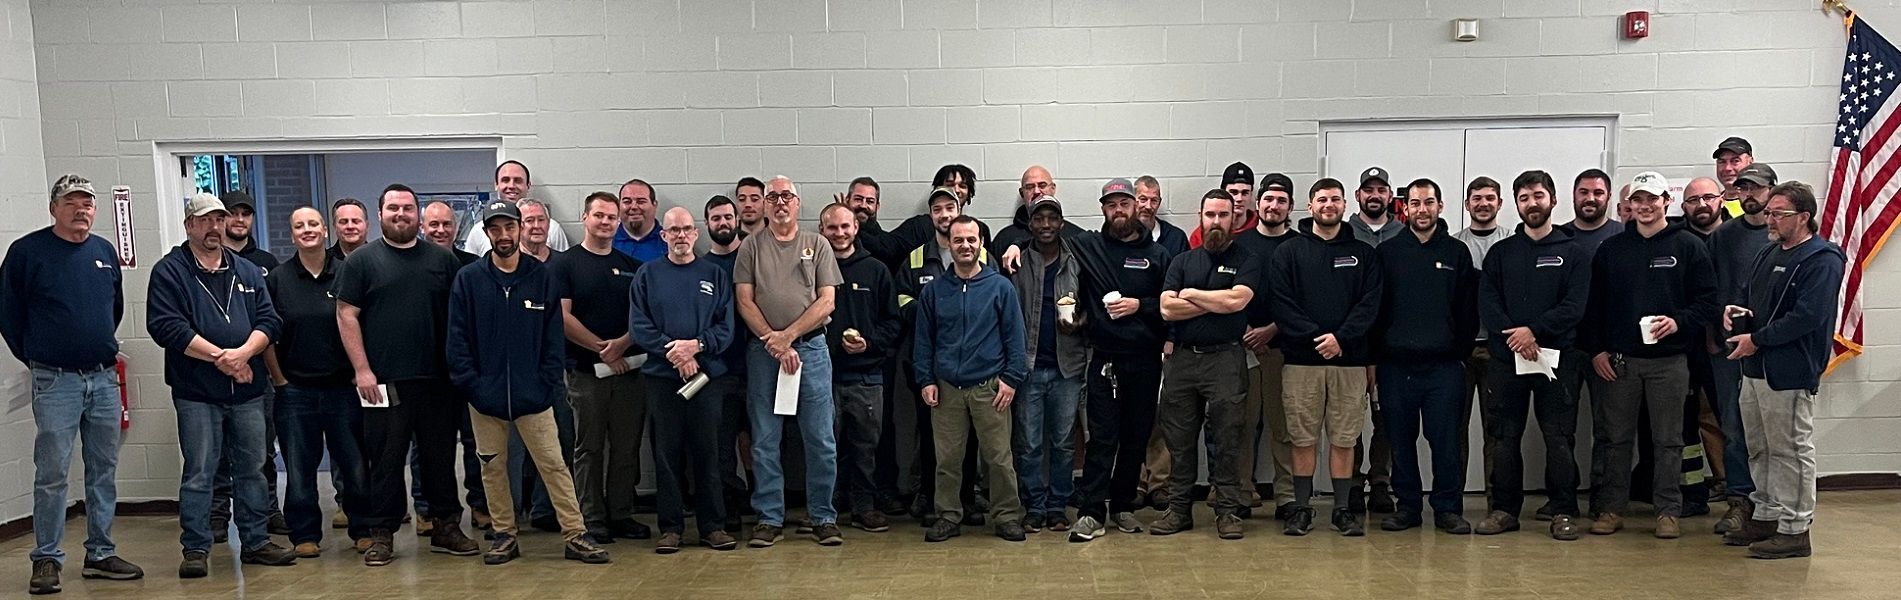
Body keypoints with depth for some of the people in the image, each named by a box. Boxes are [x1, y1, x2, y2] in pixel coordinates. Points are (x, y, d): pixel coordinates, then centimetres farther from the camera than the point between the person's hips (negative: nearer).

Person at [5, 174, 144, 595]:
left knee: (104, 472, 9)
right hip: (55, 382, -5)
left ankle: (101, 555, 18)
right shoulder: (27, 251, -4)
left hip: (104, 378, 5)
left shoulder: (105, 252, 10)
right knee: (52, 475, -3)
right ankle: (46, 560, 7)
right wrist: (35, 358, 4)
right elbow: (9, 312, 0)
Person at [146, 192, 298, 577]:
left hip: (248, 390, 4)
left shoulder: (248, 272, 13)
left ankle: (256, 542, 19)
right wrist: (219, 356, -16)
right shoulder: (169, 272, 0)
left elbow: (268, 321, 5)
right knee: (199, 473, 0)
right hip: (196, 392, -4)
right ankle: (196, 550, 8)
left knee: (252, 469, 10)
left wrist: (242, 353, -14)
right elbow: (166, 326, -12)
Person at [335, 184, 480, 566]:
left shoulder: (443, 260, 10)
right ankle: (381, 534, 12)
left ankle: (445, 527, 20)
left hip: (437, 380, 3)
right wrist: (362, 369, -9)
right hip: (384, 381, -2)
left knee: (441, 456, 10)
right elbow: (347, 316, -1)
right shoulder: (362, 261, 3)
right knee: (385, 459, 3)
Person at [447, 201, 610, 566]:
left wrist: (548, 383, -5)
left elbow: (553, 335, 2)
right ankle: (505, 536, 21)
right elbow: (458, 337, 0)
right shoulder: (468, 279, 2)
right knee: (492, 467, 9)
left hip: (533, 394, -1)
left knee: (554, 464, -1)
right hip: (485, 395, 1)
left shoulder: (541, 277, 3)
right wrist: (469, 383, -7)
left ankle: (575, 536, 3)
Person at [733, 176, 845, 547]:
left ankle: (823, 518, 10)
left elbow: (826, 301, 0)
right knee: (764, 441, 3)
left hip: (811, 347, 0)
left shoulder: (817, 245, 8)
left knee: (820, 439, 0)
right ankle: (770, 519, 11)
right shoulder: (751, 249, 8)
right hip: (763, 350, 1)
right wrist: (775, 345, -10)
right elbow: (745, 303, 0)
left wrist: (788, 335, -10)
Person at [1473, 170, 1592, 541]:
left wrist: (1534, 330, -17)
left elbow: (1575, 306, -5)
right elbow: (1487, 303, 0)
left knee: (1559, 438, 0)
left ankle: (1563, 512, 8)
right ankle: (1503, 509, 13)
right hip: (1506, 358, 2)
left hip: (1557, 359, -2)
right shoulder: (1500, 253, 11)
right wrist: (1513, 336, -15)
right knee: (1503, 438, 5)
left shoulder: (1573, 253, 6)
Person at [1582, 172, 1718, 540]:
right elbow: (1593, 305, 9)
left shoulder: (1688, 247, 3)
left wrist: (1678, 322, -16)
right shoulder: (1611, 249, 8)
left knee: (1668, 440, 4)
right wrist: (1596, 350, 1)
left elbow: (1708, 302, 0)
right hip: (1618, 360, 2)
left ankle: (1668, 511, 13)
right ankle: (1611, 508, 13)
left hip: (1669, 361, -2)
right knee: (1616, 437, 6)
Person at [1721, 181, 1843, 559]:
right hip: (1755, 369, 9)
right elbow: (1748, 294, 26)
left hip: (1790, 373, -9)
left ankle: (1795, 529, 6)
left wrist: (1757, 339, -17)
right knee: (1760, 449, 16)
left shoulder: (1822, 260, -12)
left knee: (1791, 450, -2)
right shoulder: (1768, 255, 16)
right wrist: (1734, 308, 3)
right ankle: (1766, 516, 26)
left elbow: (1807, 317, -21)